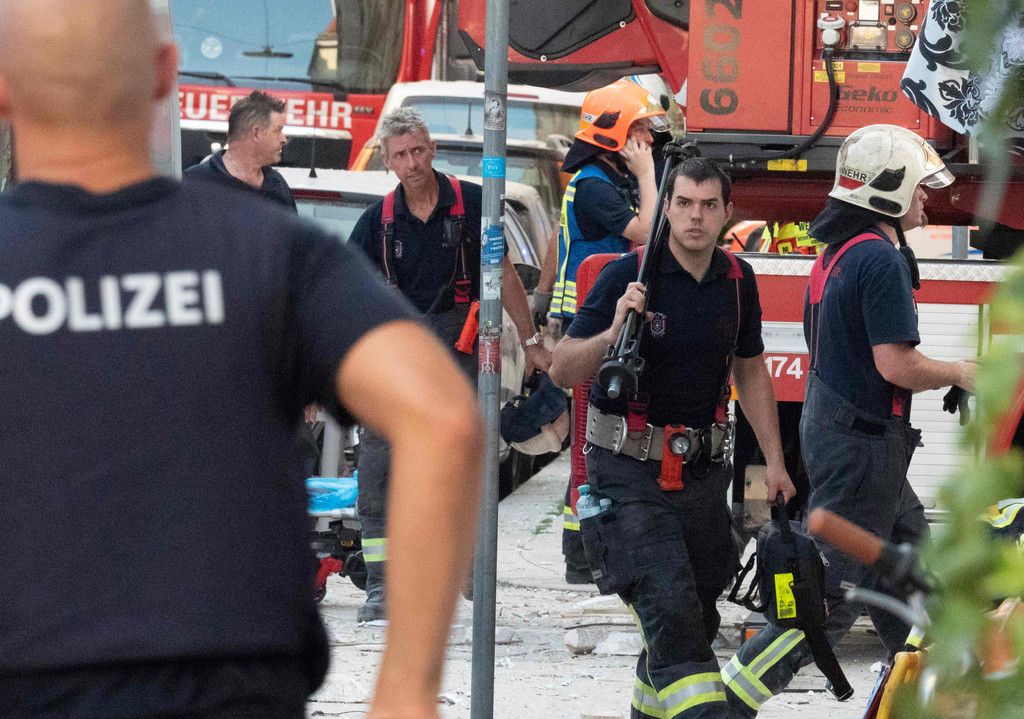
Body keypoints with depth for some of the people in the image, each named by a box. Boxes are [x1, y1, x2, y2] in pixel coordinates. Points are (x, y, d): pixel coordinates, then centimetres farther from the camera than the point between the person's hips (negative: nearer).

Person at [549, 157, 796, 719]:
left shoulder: (737, 281, 4)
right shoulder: (627, 277, -13)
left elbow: (750, 371, 17)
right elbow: (563, 370, -13)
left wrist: (774, 461, 15)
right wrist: (613, 331, -31)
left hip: (701, 470, 6)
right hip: (630, 468, -6)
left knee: (695, 615, 12)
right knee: (669, 608, -18)